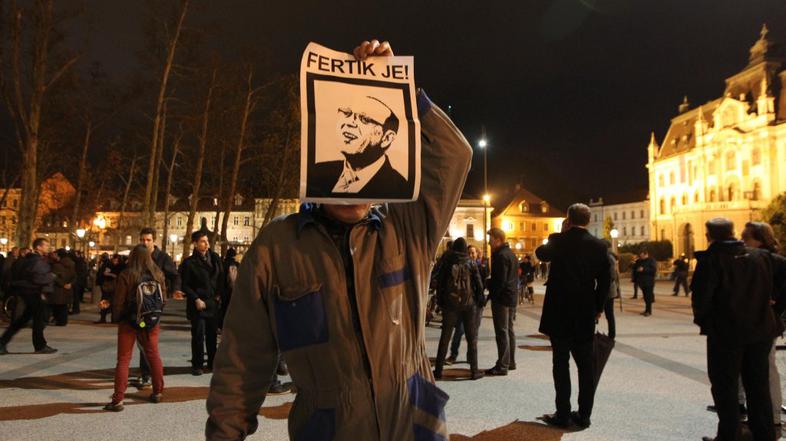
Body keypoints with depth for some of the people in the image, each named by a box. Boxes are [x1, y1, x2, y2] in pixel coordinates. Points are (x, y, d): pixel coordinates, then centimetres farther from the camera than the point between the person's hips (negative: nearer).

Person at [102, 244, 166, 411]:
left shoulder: (126, 275, -13)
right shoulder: (158, 275, -4)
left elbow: (118, 300, -9)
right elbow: (163, 298, 4)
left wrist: (116, 318, 5)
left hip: (129, 321, -3)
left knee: (123, 360, 4)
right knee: (153, 356, 17)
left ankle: (118, 400, 1)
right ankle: (158, 392, 26)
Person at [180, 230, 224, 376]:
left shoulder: (215, 258, 6)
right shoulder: (189, 263, -7)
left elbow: (221, 277, 16)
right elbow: (185, 285, -6)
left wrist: (219, 294, 8)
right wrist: (196, 299, -12)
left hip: (213, 302, 4)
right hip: (197, 304, -4)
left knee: (212, 334, 10)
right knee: (198, 335, -1)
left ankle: (212, 363, 21)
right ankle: (197, 365, 11)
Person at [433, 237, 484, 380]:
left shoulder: (447, 263, 0)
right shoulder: (471, 263, -1)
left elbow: (440, 284, 2)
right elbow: (479, 284, -2)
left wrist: (440, 302, 10)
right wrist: (478, 300, 7)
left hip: (450, 304, 1)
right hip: (468, 304, -1)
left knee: (445, 337, 8)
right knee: (472, 338, 7)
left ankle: (438, 370, 10)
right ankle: (474, 370, 6)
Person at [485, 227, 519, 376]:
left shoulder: (501, 256, -17)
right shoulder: (511, 254, 15)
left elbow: (500, 280, -22)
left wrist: (490, 295, -13)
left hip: (501, 298, -10)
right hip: (512, 297, 10)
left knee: (502, 332, -6)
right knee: (509, 330, 16)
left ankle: (502, 366, -3)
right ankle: (511, 362, 23)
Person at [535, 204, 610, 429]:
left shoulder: (559, 241, -7)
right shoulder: (599, 246, -1)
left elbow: (540, 253, 14)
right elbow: (605, 281, 1)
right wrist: (598, 308, 11)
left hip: (559, 312, -2)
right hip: (585, 314, 2)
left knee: (561, 363, 3)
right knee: (585, 364, 10)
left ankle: (563, 415, 6)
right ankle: (584, 415, 15)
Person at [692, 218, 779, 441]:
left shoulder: (711, 259, -16)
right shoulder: (760, 256, 1)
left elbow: (701, 296, -17)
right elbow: (770, 290, 8)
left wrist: (702, 319, 1)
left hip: (726, 332, -5)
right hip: (761, 330, 5)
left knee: (725, 386, 8)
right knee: (758, 385, 18)